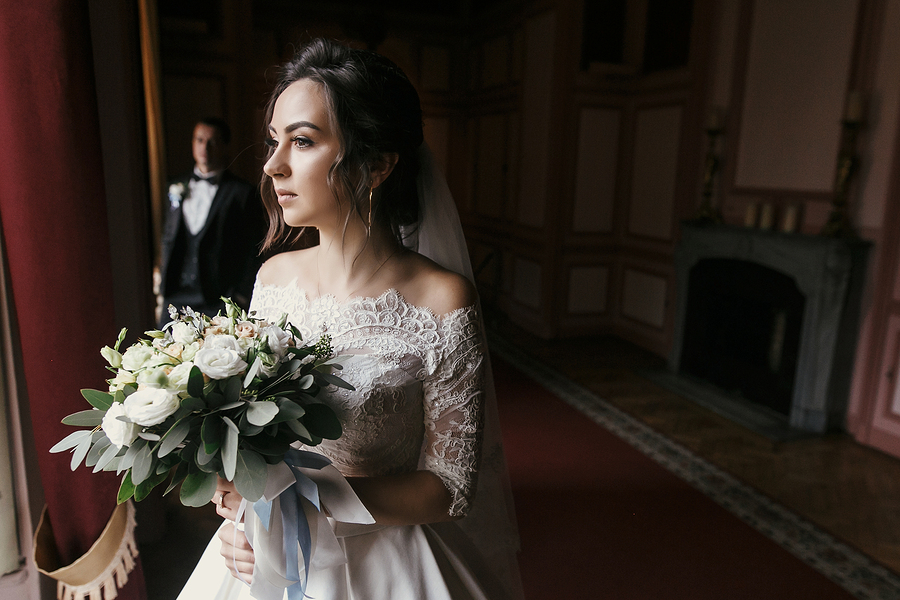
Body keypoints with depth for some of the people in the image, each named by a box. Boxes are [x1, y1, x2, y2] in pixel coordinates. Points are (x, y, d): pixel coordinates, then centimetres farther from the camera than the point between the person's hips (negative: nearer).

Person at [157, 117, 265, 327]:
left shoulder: (242, 193, 0)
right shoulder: (176, 188, 16)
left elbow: (253, 253, -1)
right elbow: (168, 239, 20)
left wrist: (240, 299, -6)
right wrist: (162, 292, 12)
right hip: (175, 299, 4)